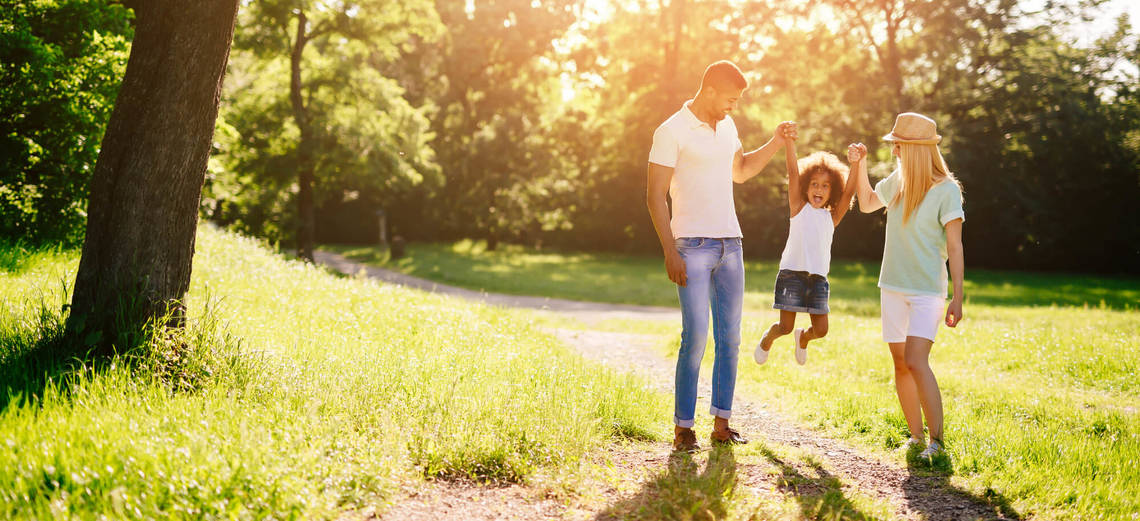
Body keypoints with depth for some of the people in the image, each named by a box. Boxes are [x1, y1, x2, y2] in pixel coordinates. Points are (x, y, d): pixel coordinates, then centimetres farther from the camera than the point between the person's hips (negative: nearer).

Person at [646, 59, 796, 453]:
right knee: (696, 334, -12)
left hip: (730, 243, 7)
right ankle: (683, 428, -4)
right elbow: (655, 195, -9)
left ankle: (721, 424, 12)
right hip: (693, 245, -7)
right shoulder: (672, 132, -7)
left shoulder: (726, 126, 15)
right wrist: (670, 252, -15)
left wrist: (776, 142, 18)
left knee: (730, 336, 5)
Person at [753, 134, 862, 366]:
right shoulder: (799, 208, 2)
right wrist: (789, 141, -16)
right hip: (792, 273, -3)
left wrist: (857, 165, -20)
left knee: (821, 330, 2)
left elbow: (848, 193, -5)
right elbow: (793, 171, -7)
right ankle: (767, 338, 33)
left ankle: (803, 337, 37)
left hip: (818, 277, 3)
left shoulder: (831, 217, 8)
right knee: (785, 327, -1)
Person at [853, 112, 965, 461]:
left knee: (915, 361, -18)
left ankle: (937, 441, -10)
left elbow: (954, 247, -10)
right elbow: (867, 204, 25)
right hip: (893, 288, 6)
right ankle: (916, 436, 19)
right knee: (900, 364, 8)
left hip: (928, 291, -6)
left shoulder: (946, 190, -11)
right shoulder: (896, 181, 6)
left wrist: (958, 298, -13)